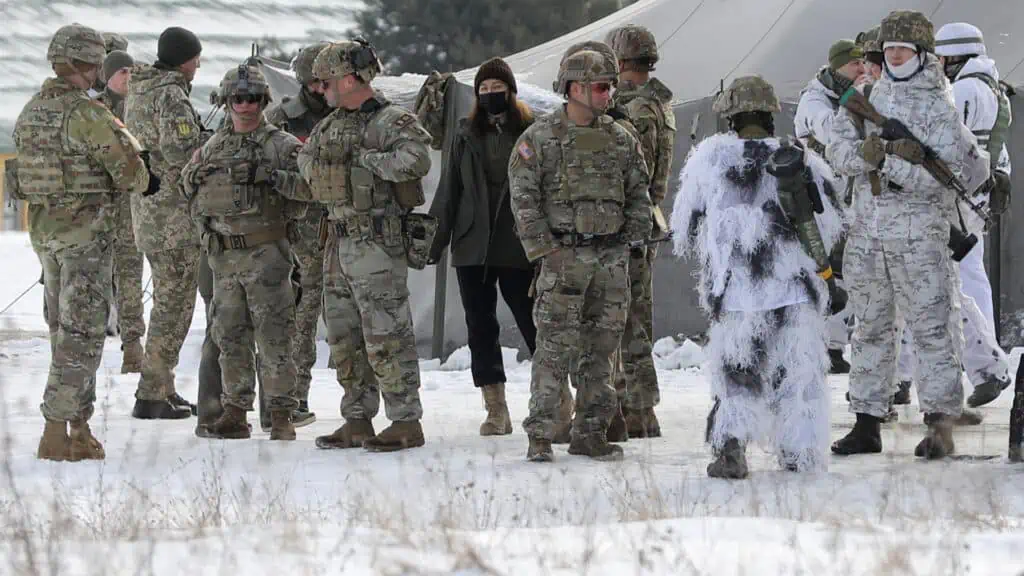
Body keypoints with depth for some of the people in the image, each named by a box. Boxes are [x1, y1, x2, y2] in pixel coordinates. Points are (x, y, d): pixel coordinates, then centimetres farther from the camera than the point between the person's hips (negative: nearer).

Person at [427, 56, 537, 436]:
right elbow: (449, 191, 12)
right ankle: (495, 409, 5)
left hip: (517, 247, -4)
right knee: (480, 327, 2)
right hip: (473, 247, 4)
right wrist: (435, 240, 6)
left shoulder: (531, 132, 1)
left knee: (533, 322, -1)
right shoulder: (467, 135, 12)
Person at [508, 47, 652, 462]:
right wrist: (546, 249, -11)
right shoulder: (539, 139, -3)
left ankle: (590, 433, 14)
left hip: (611, 258, 5)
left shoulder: (620, 139, 11)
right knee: (555, 347, -9)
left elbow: (639, 191, 19)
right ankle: (539, 436, -5)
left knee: (601, 348, 7)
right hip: (563, 256, -5)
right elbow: (523, 198, -5)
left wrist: (636, 233, 7)